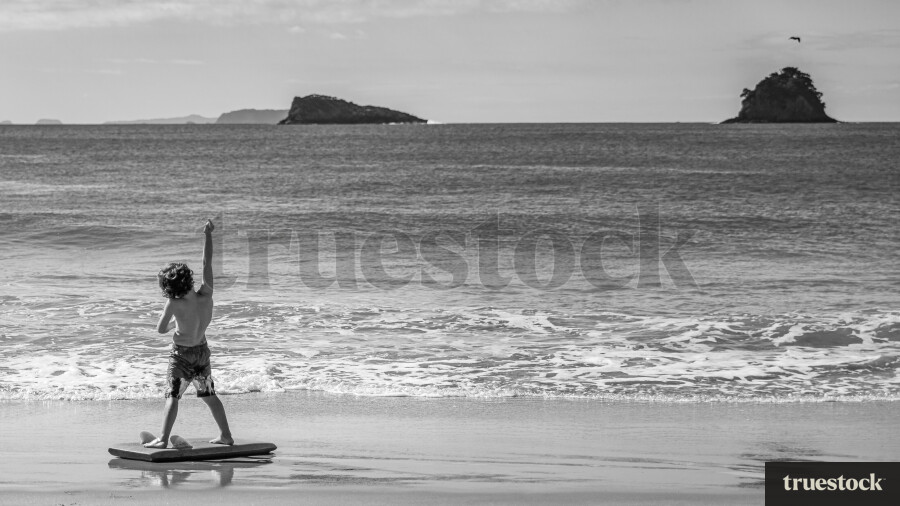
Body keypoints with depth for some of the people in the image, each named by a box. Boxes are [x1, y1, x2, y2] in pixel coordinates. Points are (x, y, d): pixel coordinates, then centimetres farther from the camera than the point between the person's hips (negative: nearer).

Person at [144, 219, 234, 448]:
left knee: (172, 395, -8)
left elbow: (161, 329, -14)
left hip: (182, 353, -5)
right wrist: (208, 235, -2)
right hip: (202, 350, 5)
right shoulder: (206, 295, -13)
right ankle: (225, 435, 24)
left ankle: (163, 438, -19)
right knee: (209, 395, 19)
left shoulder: (175, 304, -23)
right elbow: (207, 263, -7)